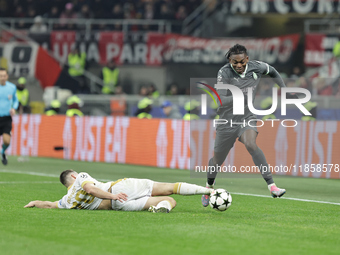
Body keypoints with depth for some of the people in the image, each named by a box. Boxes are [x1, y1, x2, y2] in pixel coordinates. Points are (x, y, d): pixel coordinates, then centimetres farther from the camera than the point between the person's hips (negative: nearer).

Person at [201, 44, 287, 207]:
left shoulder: (256, 67, -7)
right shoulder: (224, 73, -17)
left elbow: (272, 72, 16)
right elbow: (221, 100, -26)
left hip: (247, 118, 0)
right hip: (227, 121, 0)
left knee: (251, 145, -30)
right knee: (217, 160, 12)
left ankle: (272, 186, -36)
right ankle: (209, 187, 44)